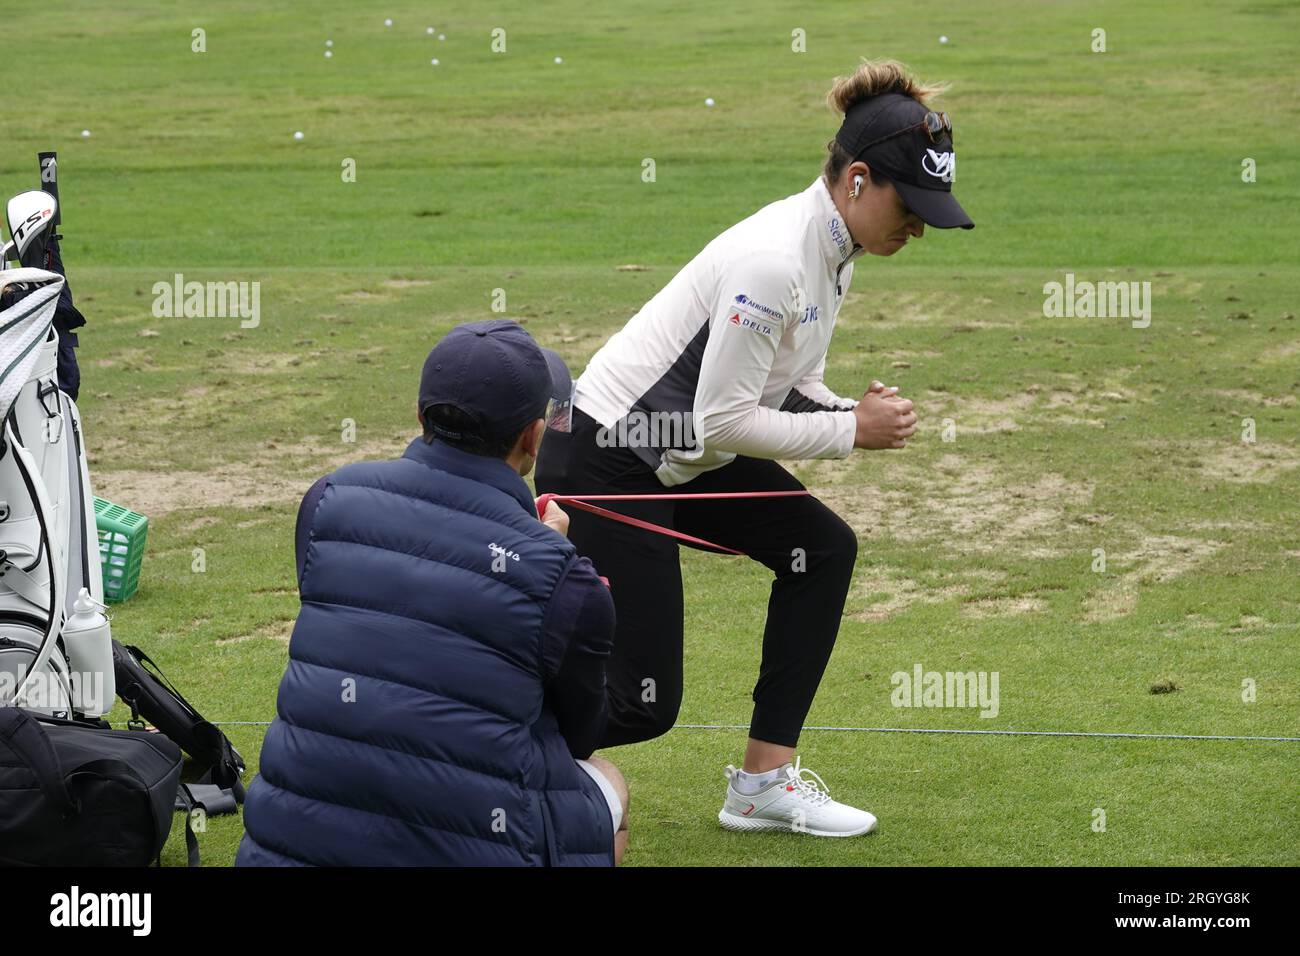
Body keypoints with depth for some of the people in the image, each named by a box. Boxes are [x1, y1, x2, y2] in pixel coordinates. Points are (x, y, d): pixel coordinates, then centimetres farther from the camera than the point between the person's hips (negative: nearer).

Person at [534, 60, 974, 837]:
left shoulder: (833, 249, 4)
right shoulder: (775, 261, -26)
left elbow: (791, 391, 12)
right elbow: (725, 420, -25)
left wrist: (859, 414, -8)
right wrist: (852, 431, -18)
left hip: (683, 457, 10)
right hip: (604, 465, -10)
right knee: (643, 703, -7)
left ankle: (765, 782, 10)